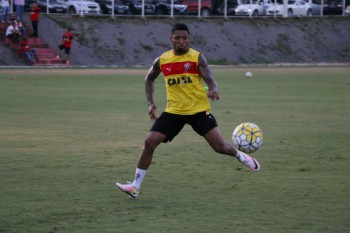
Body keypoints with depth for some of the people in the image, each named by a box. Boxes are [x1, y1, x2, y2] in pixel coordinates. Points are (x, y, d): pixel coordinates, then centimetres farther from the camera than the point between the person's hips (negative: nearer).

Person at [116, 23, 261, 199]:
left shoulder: (197, 58, -8)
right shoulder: (162, 60, 2)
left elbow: (210, 80, -18)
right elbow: (149, 79, 21)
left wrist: (213, 90, -42)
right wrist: (150, 103, 9)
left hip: (199, 110, -3)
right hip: (174, 111, 3)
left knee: (220, 147, -9)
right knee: (149, 142, -10)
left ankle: (240, 156, 27)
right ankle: (135, 186, -3)